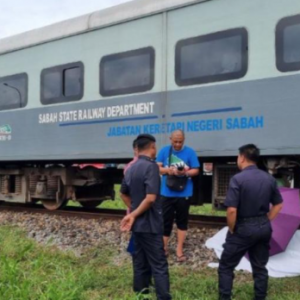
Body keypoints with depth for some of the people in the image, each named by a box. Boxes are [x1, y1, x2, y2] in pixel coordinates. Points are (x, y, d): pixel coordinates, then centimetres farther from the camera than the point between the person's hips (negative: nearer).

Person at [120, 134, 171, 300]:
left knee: (140, 263, 14)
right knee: (159, 265, -3)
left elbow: (123, 193, 22)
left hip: (137, 224, 8)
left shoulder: (131, 168, 9)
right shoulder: (151, 166, -17)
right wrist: (134, 215, -16)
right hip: (150, 224, -8)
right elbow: (150, 198, -25)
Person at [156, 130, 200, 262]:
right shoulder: (164, 151, 2)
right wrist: (167, 170, -19)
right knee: (166, 221, 7)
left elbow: (196, 170, -3)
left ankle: (179, 250, 17)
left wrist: (185, 173, -23)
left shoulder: (190, 152, -4)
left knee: (182, 221, 8)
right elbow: (157, 168, 1)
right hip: (167, 193, 1)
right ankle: (164, 248, 21)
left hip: (184, 193, -1)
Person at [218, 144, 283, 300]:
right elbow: (278, 205, 11)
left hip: (244, 228, -6)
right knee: (260, 267, 16)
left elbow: (232, 210, -22)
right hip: (264, 228, 6)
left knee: (226, 266, 8)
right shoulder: (269, 178, 4)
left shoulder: (238, 179, -17)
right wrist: (265, 222, 14)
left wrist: (231, 229, -7)